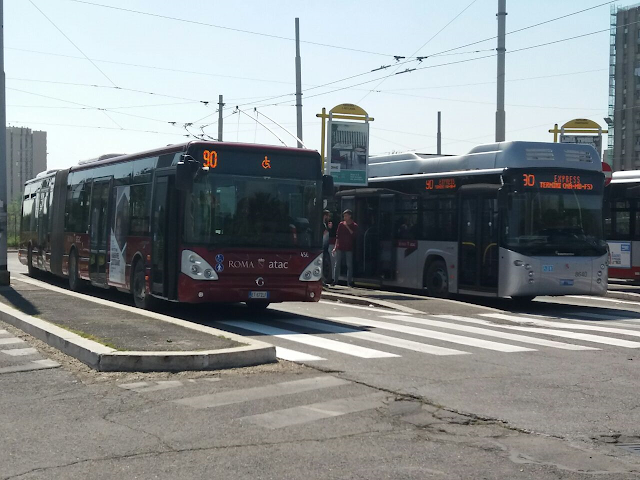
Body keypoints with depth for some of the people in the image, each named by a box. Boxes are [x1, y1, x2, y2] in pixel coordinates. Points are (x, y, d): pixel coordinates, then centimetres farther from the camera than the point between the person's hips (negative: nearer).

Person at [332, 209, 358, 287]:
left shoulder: (354, 226, 3)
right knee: (337, 264, -1)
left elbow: (355, 235, -10)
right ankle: (334, 281, 2)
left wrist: (348, 227, -12)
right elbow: (337, 236, 10)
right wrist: (335, 247, 6)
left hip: (349, 248, -2)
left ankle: (349, 282, 4)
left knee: (349, 265, -1)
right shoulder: (341, 224, 8)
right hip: (340, 248, 2)